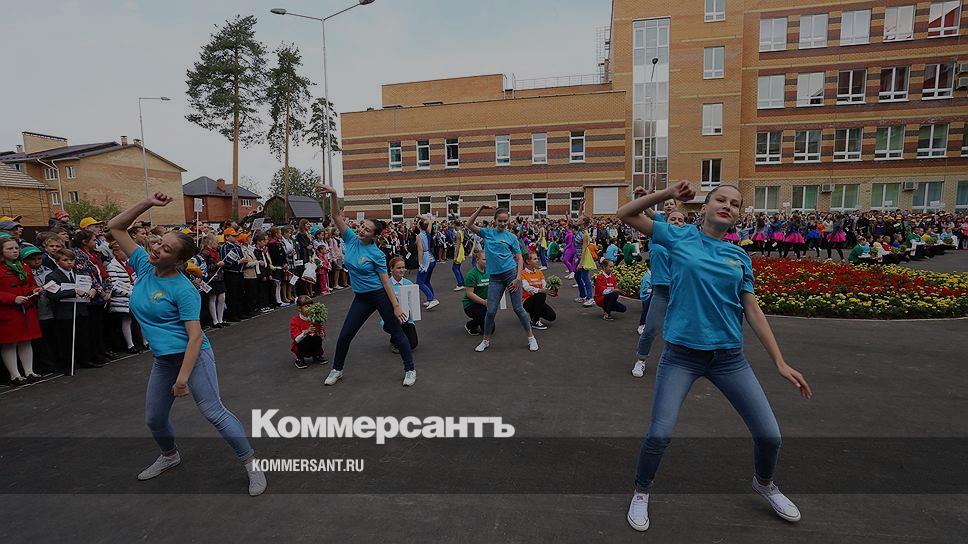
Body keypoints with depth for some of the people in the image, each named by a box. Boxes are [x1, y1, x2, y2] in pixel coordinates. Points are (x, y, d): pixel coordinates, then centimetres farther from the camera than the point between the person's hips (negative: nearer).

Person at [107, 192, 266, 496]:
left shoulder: (183, 290, -18)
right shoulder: (143, 265, 3)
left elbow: (196, 337, -20)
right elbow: (115, 227, 7)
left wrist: (182, 379, -24)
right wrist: (148, 204, -5)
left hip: (193, 356, -7)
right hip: (162, 360, 8)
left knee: (214, 412, -8)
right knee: (154, 418, 18)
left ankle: (251, 464, 2)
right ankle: (169, 456, 47)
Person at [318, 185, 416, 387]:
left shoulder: (377, 254, -14)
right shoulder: (351, 238, -1)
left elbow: (386, 281, -12)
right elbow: (336, 216, -9)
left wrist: (396, 306, -15)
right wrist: (333, 195, -26)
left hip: (381, 295, -5)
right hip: (361, 298, 5)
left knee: (396, 332, 4)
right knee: (345, 335, 6)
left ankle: (410, 370, 17)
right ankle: (337, 370, 27)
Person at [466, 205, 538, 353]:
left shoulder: (511, 237, 3)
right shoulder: (487, 233, 8)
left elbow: (519, 258, 2)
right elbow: (469, 225, -1)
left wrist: (518, 278, -9)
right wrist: (481, 208, -7)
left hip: (511, 273, -1)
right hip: (495, 277, 2)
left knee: (518, 308, 2)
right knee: (490, 311, 1)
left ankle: (531, 337, 18)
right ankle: (486, 340, 19)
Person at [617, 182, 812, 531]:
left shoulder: (740, 258, 8)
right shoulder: (680, 237, 0)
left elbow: (753, 311, 8)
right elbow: (626, 215, 1)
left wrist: (780, 362, 5)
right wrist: (667, 194, -6)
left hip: (729, 356, 3)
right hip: (681, 354, -3)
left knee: (769, 435, 7)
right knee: (660, 434, -10)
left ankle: (764, 483, 42)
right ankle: (641, 493, 20)